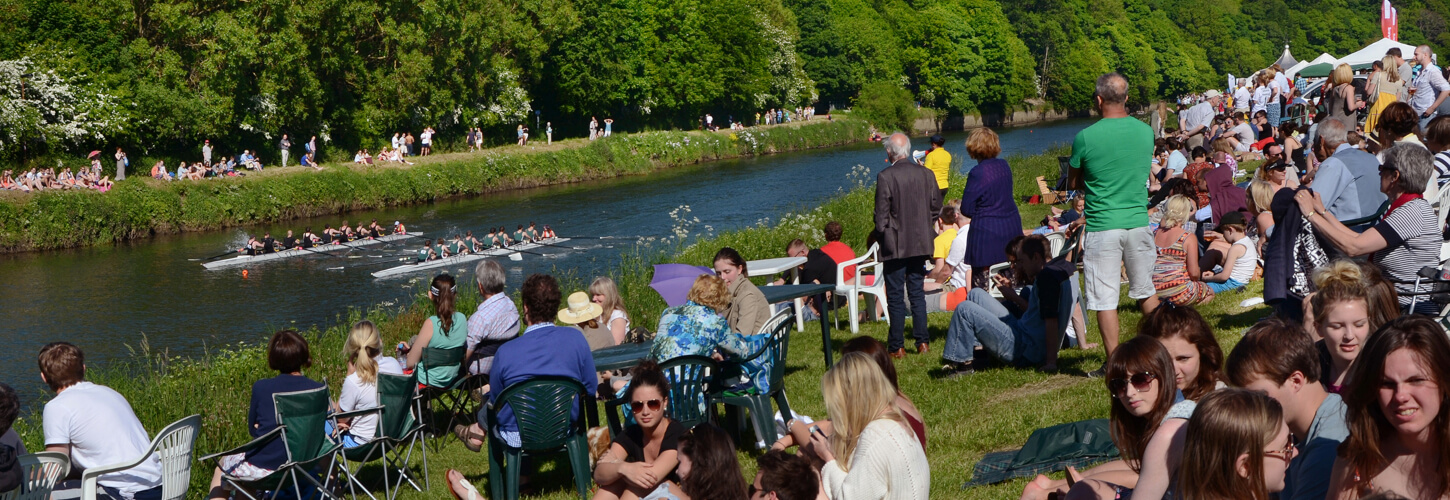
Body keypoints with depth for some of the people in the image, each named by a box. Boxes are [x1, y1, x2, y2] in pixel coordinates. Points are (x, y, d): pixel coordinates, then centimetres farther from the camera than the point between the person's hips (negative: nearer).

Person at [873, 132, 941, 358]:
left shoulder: (885, 177, -15)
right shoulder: (925, 174, 0)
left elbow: (881, 214, -13)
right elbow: (936, 206, 6)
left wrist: (881, 235, 3)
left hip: (895, 245, -4)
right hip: (920, 243, 4)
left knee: (895, 296, 2)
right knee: (917, 293, 13)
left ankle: (897, 346, 4)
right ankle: (922, 341, 12)